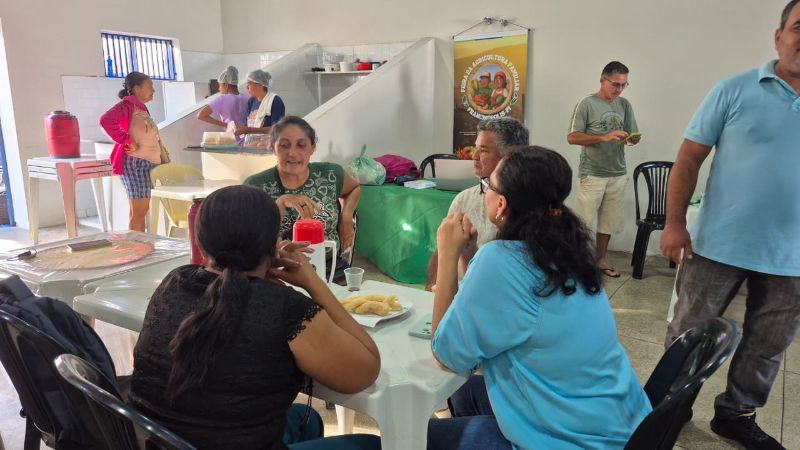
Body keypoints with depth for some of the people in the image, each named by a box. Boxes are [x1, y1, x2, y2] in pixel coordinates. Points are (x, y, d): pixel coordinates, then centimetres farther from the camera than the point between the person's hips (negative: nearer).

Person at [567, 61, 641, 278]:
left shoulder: (625, 105, 9)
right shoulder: (587, 104, -7)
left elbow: (633, 136, 12)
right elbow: (572, 137, -12)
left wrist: (633, 139, -13)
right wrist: (604, 138, -22)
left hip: (617, 174, 5)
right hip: (592, 175, -5)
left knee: (609, 221, 12)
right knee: (583, 221, -3)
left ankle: (600, 259, 24)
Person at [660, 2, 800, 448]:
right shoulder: (736, 90, -5)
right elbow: (689, 158, -6)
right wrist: (675, 223, -12)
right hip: (719, 244, -3)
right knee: (689, 334, 10)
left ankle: (737, 414, 36)